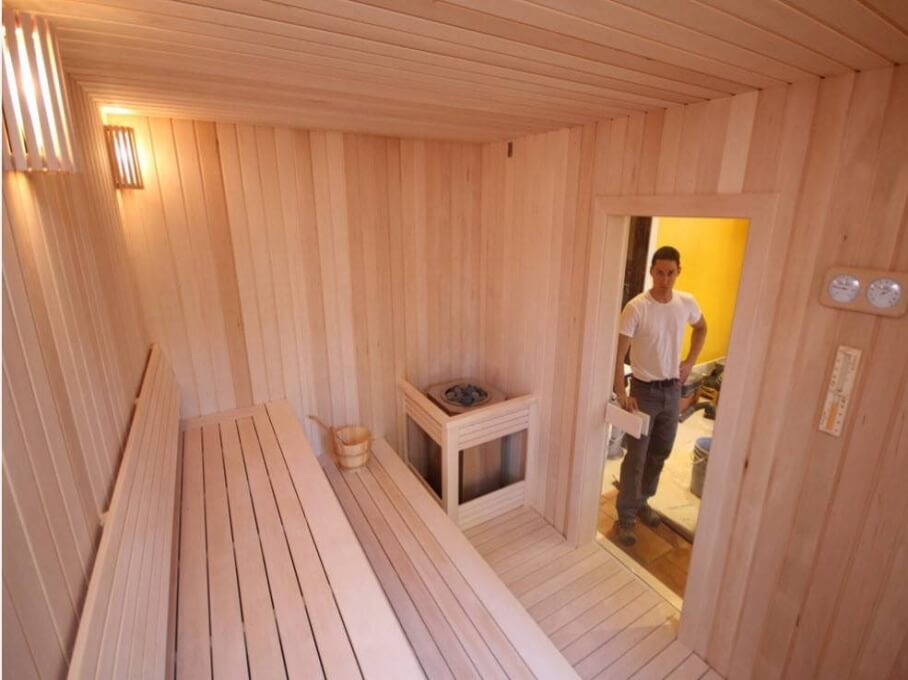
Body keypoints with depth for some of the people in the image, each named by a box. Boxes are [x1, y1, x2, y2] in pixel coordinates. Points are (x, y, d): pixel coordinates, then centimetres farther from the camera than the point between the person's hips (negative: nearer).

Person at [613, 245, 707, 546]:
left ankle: (642, 500, 39)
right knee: (636, 457, 2)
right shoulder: (636, 307, -18)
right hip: (644, 390, -5)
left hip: (673, 389, 5)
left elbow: (701, 328, 20)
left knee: (660, 453, 18)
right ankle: (625, 516, 17)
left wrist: (690, 362, 10)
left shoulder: (687, 303, -2)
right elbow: (618, 353, -20)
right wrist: (621, 392, -27)